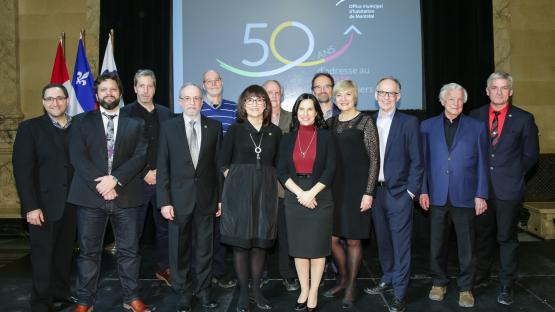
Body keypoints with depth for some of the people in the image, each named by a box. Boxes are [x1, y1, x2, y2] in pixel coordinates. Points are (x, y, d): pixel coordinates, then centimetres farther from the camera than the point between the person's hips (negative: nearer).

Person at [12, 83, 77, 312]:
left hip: (71, 204, 3)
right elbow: (22, 169, -8)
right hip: (44, 204, -3)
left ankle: (61, 292, 30)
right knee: (42, 254, 7)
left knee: (65, 252, 13)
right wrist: (31, 207, -15)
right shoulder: (30, 128, -3)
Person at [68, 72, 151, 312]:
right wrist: (100, 185, -13)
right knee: (88, 251, 7)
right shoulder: (82, 121, 9)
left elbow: (140, 156, -1)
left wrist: (115, 179, -15)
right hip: (90, 195, 0)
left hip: (126, 196, 1)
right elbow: (78, 157, -2)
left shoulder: (135, 123, 10)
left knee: (129, 250, 7)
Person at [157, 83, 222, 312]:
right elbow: (162, 167, -1)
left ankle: (203, 290, 27)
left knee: (204, 248, 11)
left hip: (206, 198, 1)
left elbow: (219, 163, 3)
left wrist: (221, 197, 1)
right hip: (179, 198, 0)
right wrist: (164, 201, -6)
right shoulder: (168, 128, 1)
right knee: (179, 249, 9)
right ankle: (183, 293, 26)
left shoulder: (214, 127, 3)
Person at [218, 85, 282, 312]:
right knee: (240, 242, 2)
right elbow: (223, 163, 4)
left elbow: (277, 164, 12)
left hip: (266, 192, 2)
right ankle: (243, 292, 15)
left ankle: (256, 290, 20)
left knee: (261, 242, 7)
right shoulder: (234, 130, 2)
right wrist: (237, 182, -2)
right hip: (239, 191, -2)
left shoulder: (275, 132, 7)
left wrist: (265, 183, 3)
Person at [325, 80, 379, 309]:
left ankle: (351, 286, 23)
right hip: (334, 187, 4)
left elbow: (374, 159, -6)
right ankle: (343, 279, 30)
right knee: (332, 238, 7)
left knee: (353, 239, 4)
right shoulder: (331, 123, 10)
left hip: (356, 187, -4)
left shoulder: (365, 122, -3)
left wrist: (368, 192, -12)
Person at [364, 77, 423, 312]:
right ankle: (388, 280, 33)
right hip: (375, 191, 4)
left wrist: (411, 191, -9)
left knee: (401, 243, 2)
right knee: (383, 240, 15)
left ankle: (399, 293, 11)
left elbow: (416, 161, -4)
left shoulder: (409, 122, -3)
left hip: (399, 192, -4)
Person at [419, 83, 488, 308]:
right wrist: (423, 191, 0)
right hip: (437, 196, 1)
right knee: (437, 243, 10)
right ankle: (439, 282, 26)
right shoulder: (428, 126, 6)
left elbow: (482, 163, 3)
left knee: (466, 245, 6)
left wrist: (481, 195, -1)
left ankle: (465, 288, 21)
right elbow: (423, 160, 5)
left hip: (465, 196, 0)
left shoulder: (476, 127, 4)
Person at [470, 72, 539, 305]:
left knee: (507, 238, 6)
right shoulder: (475, 116, 4)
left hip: (508, 189, -2)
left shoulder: (524, 119, -1)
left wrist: (513, 173, 2)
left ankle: (506, 286, 19)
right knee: (483, 235, 14)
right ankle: (481, 277, 29)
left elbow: (531, 154, 4)